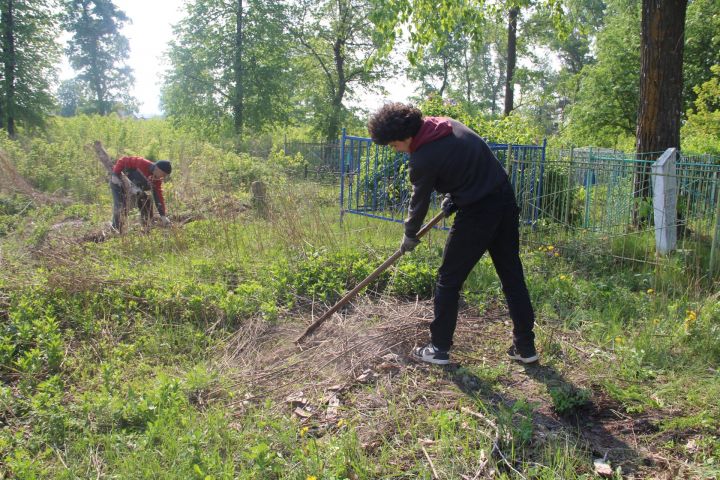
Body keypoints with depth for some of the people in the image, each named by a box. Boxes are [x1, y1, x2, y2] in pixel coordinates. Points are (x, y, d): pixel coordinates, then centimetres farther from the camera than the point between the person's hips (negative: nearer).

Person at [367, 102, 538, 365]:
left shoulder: (423, 159, -15)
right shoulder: (448, 124, 6)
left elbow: (420, 201, -1)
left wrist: (410, 235, 15)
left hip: (477, 213, -8)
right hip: (506, 201, 8)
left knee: (448, 280, 7)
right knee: (513, 276, 14)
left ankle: (439, 348, 16)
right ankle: (525, 347, 23)